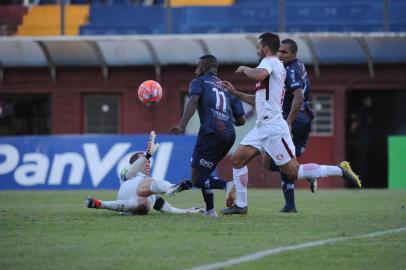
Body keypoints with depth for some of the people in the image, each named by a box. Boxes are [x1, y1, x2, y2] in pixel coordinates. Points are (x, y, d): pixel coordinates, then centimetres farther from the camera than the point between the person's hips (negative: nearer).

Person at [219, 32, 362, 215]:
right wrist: (235, 92, 29)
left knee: (293, 172, -10)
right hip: (262, 127, 10)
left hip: (273, 128, -10)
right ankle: (240, 205, 10)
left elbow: (259, 74, -34)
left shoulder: (270, 62, -7)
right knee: (237, 160, 6)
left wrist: (245, 69, -13)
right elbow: (258, 101, 30)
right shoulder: (274, 65, 22)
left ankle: (340, 170, -6)